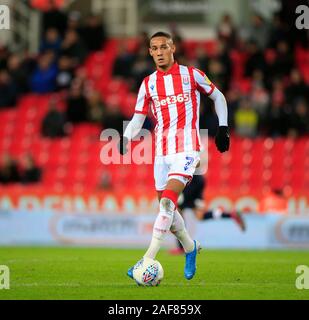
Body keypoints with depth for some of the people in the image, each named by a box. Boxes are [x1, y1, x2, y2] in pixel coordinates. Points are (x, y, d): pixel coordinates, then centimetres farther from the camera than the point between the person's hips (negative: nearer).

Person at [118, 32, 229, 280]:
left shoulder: (191, 75, 1)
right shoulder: (148, 84, 9)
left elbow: (218, 97, 14)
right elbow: (138, 119, 11)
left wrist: (223, 127, 5)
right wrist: (125, 138, -8)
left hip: (186, 148, -5)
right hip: (162, 151, 5)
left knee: (167, 202, -20)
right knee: (167, 207, 8)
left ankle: (148, 261, -25)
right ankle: (190, 247, 34)